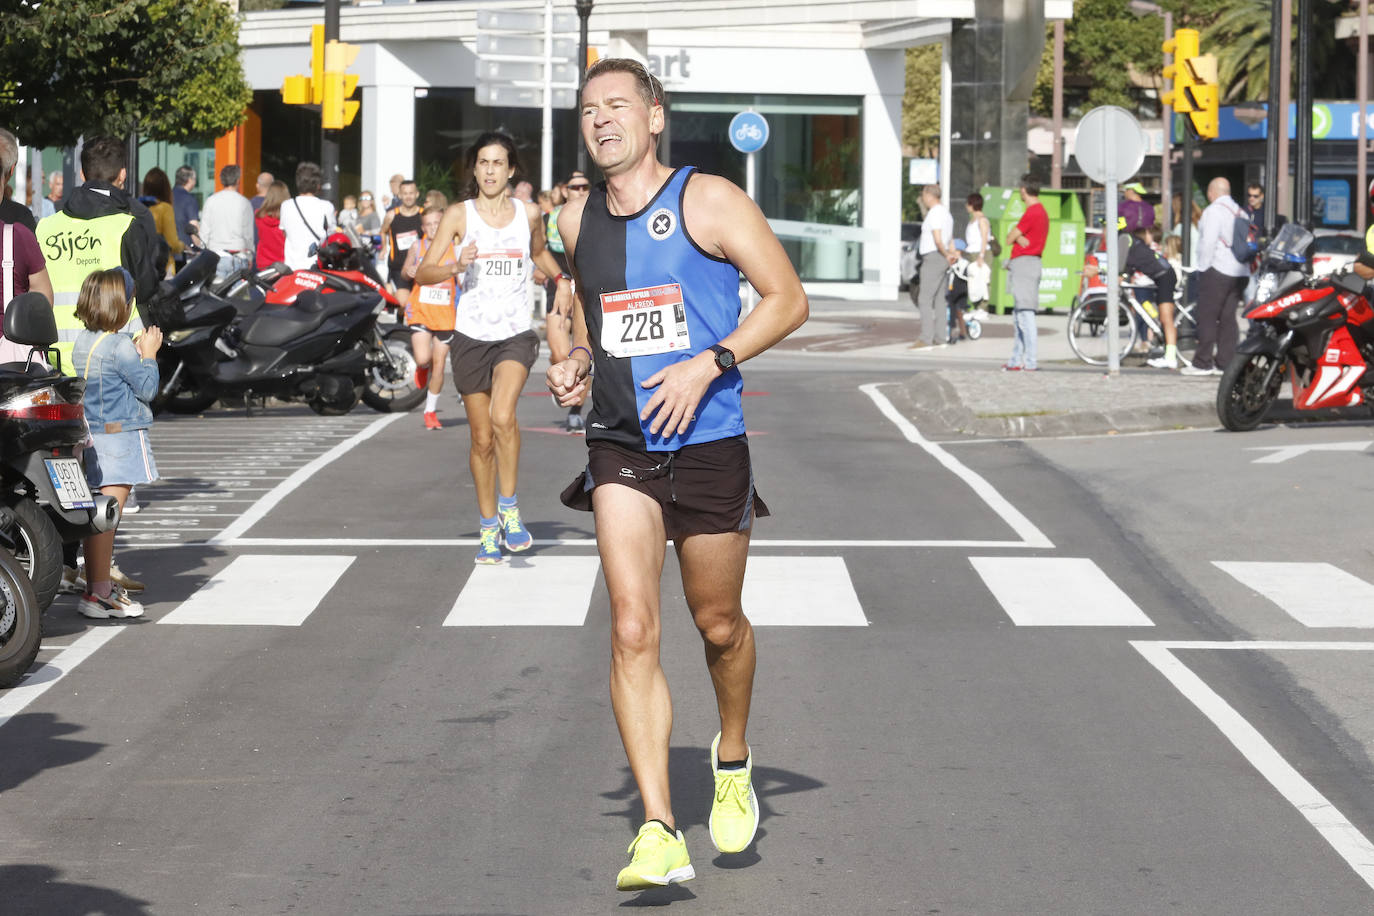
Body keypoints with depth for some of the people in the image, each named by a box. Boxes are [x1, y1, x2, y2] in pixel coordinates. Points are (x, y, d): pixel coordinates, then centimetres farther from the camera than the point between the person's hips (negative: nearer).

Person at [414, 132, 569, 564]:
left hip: (516, 335, -1)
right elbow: (422, 273, -6)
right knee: (481, 439, 7)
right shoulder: (459, 214, -1)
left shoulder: (528, 214, 3)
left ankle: (509, 508, -10)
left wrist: (561, 279, 7)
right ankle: (488, 526, 22)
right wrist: (457, 266, -24)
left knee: (503, 416, -26)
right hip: (471, 335, 1)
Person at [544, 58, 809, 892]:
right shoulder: (578, 219, 9)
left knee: (719, 625, 12)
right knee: (633, 631, -11)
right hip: (620, 449, 3)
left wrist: (709, 365, -18)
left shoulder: (709, 201, -7)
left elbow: (789, 299, -7)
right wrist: (574, 357, 5)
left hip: (709, 444, -3)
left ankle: (734, 758, 43)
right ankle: (660, 832, -14)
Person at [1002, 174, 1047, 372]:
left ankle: (1030, 362, -16)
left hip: (1024, 263, -11)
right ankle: (1017, 359, 17)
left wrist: (1014, 236, 7)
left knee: (1025, 314, -13)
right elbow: (1012, 237, 10)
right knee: (1018, 314, 14)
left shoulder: (1032, 213, -15)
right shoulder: (1041, 211, 18)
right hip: (1029, 263, 11)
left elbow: (1009, 239, -11)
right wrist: (1020, 238, -10)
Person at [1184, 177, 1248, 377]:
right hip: (1241, 272, 8)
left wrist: (1202, 268, -9)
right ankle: (1225, 362, 6)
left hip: (1217, 270, -8)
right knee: (1228, 317, 9)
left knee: (1207, 317, -5)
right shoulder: (1240, 212, 16)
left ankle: (1202, 363, -7)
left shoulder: (1213, 211, -8)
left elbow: (1208, 242, -16)